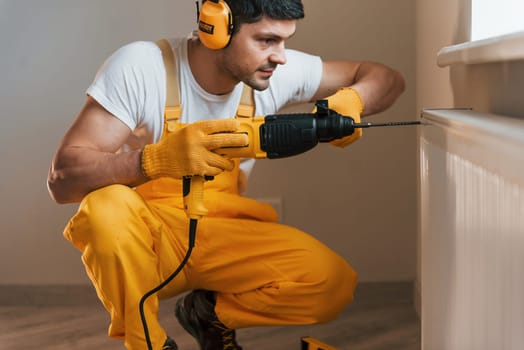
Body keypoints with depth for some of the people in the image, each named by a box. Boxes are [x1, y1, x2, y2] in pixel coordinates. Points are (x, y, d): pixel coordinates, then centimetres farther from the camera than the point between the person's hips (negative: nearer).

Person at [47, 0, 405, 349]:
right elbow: (62, 180, -26)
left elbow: (388, 79, 4)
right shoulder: (140, 67, -19)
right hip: (144, 241, -3)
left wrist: (349, 100, -20)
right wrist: (157, 159, -44)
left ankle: (211, 312, 9)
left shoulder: (279, 71, -7)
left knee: (334, 283, -21)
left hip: (222, 238, 3)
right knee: (108, 208, -37)